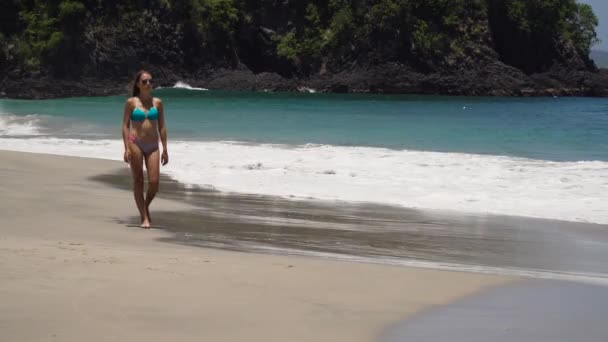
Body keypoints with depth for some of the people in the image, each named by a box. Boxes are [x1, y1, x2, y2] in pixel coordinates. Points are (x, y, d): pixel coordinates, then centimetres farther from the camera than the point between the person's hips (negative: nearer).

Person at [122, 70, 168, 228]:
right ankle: (144, 218, 6)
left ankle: (146, 207, 22)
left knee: (154, 183, -6)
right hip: (135, 144, -2)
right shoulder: (131, 102, 0)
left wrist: (165, 149, 6)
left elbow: (162, 127, 10)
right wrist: (127, 148, -10)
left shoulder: (157, 102, 7)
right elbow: (125, 126, -1)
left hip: (152, 146, 2)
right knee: (138, 181, 1)